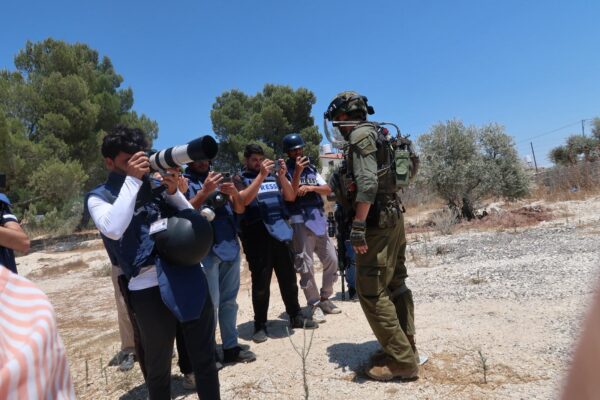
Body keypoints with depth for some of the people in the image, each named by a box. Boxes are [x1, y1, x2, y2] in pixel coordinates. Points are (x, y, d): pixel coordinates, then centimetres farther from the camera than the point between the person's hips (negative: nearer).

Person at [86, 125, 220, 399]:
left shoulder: (156, 185, 11)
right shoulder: (99, 196, 3)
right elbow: (113, 229, -19)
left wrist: (173, 191, -4)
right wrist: (132, 180, -15)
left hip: (188, 277, 3)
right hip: (148, 290, -3)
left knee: (205, 357, 14)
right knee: (158, 366, 13)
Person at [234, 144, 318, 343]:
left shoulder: (273, 177, 16)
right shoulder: (240, 179, 5)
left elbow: (291, 197, 7)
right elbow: (243, 199, -14)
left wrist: (282, 176, -8)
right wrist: (261, 175, -18)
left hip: (280, 232, 4)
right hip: (257, 235, -4)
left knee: (288, 277, 10)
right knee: (261, 281, 0)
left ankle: (295, 316, 24)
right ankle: (260, 325, 12)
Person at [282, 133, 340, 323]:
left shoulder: (311, 168, 15)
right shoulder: (285, 171, -1)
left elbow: (328, 189, 6)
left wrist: (310, 187, -11)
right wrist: (297, 172, -23)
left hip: (319, 220, 6)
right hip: (300, 222, -6)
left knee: (331, 260, 10)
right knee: (306, 265, -3)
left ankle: (325, 298, 24)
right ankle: (314, 304, 7)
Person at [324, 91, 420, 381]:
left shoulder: (360, 135, -11)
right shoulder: (374, 134, 18)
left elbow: (367, 183, -24)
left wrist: (358, 225, -26)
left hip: (377, 223, -10)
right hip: (392, 217, 10)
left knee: (371, 291, -6)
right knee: (394, 285, 14)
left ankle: (402, 361, 1)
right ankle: (405, 349, 24)